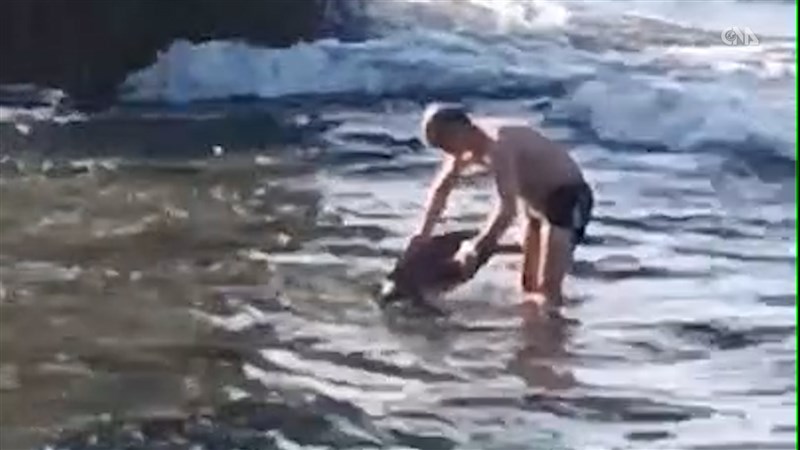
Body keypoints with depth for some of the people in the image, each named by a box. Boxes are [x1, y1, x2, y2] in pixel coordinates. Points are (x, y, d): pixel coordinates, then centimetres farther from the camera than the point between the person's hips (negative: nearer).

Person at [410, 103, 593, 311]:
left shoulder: (497, 146, -32)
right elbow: (441, 188, 13)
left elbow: (507, 211, -38)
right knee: (529, 286, 14)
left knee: (547, 291, -17)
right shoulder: (466, 146, -3)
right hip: (539, 200, 10)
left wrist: (473, 248, -31)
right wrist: (423, 234, 8)